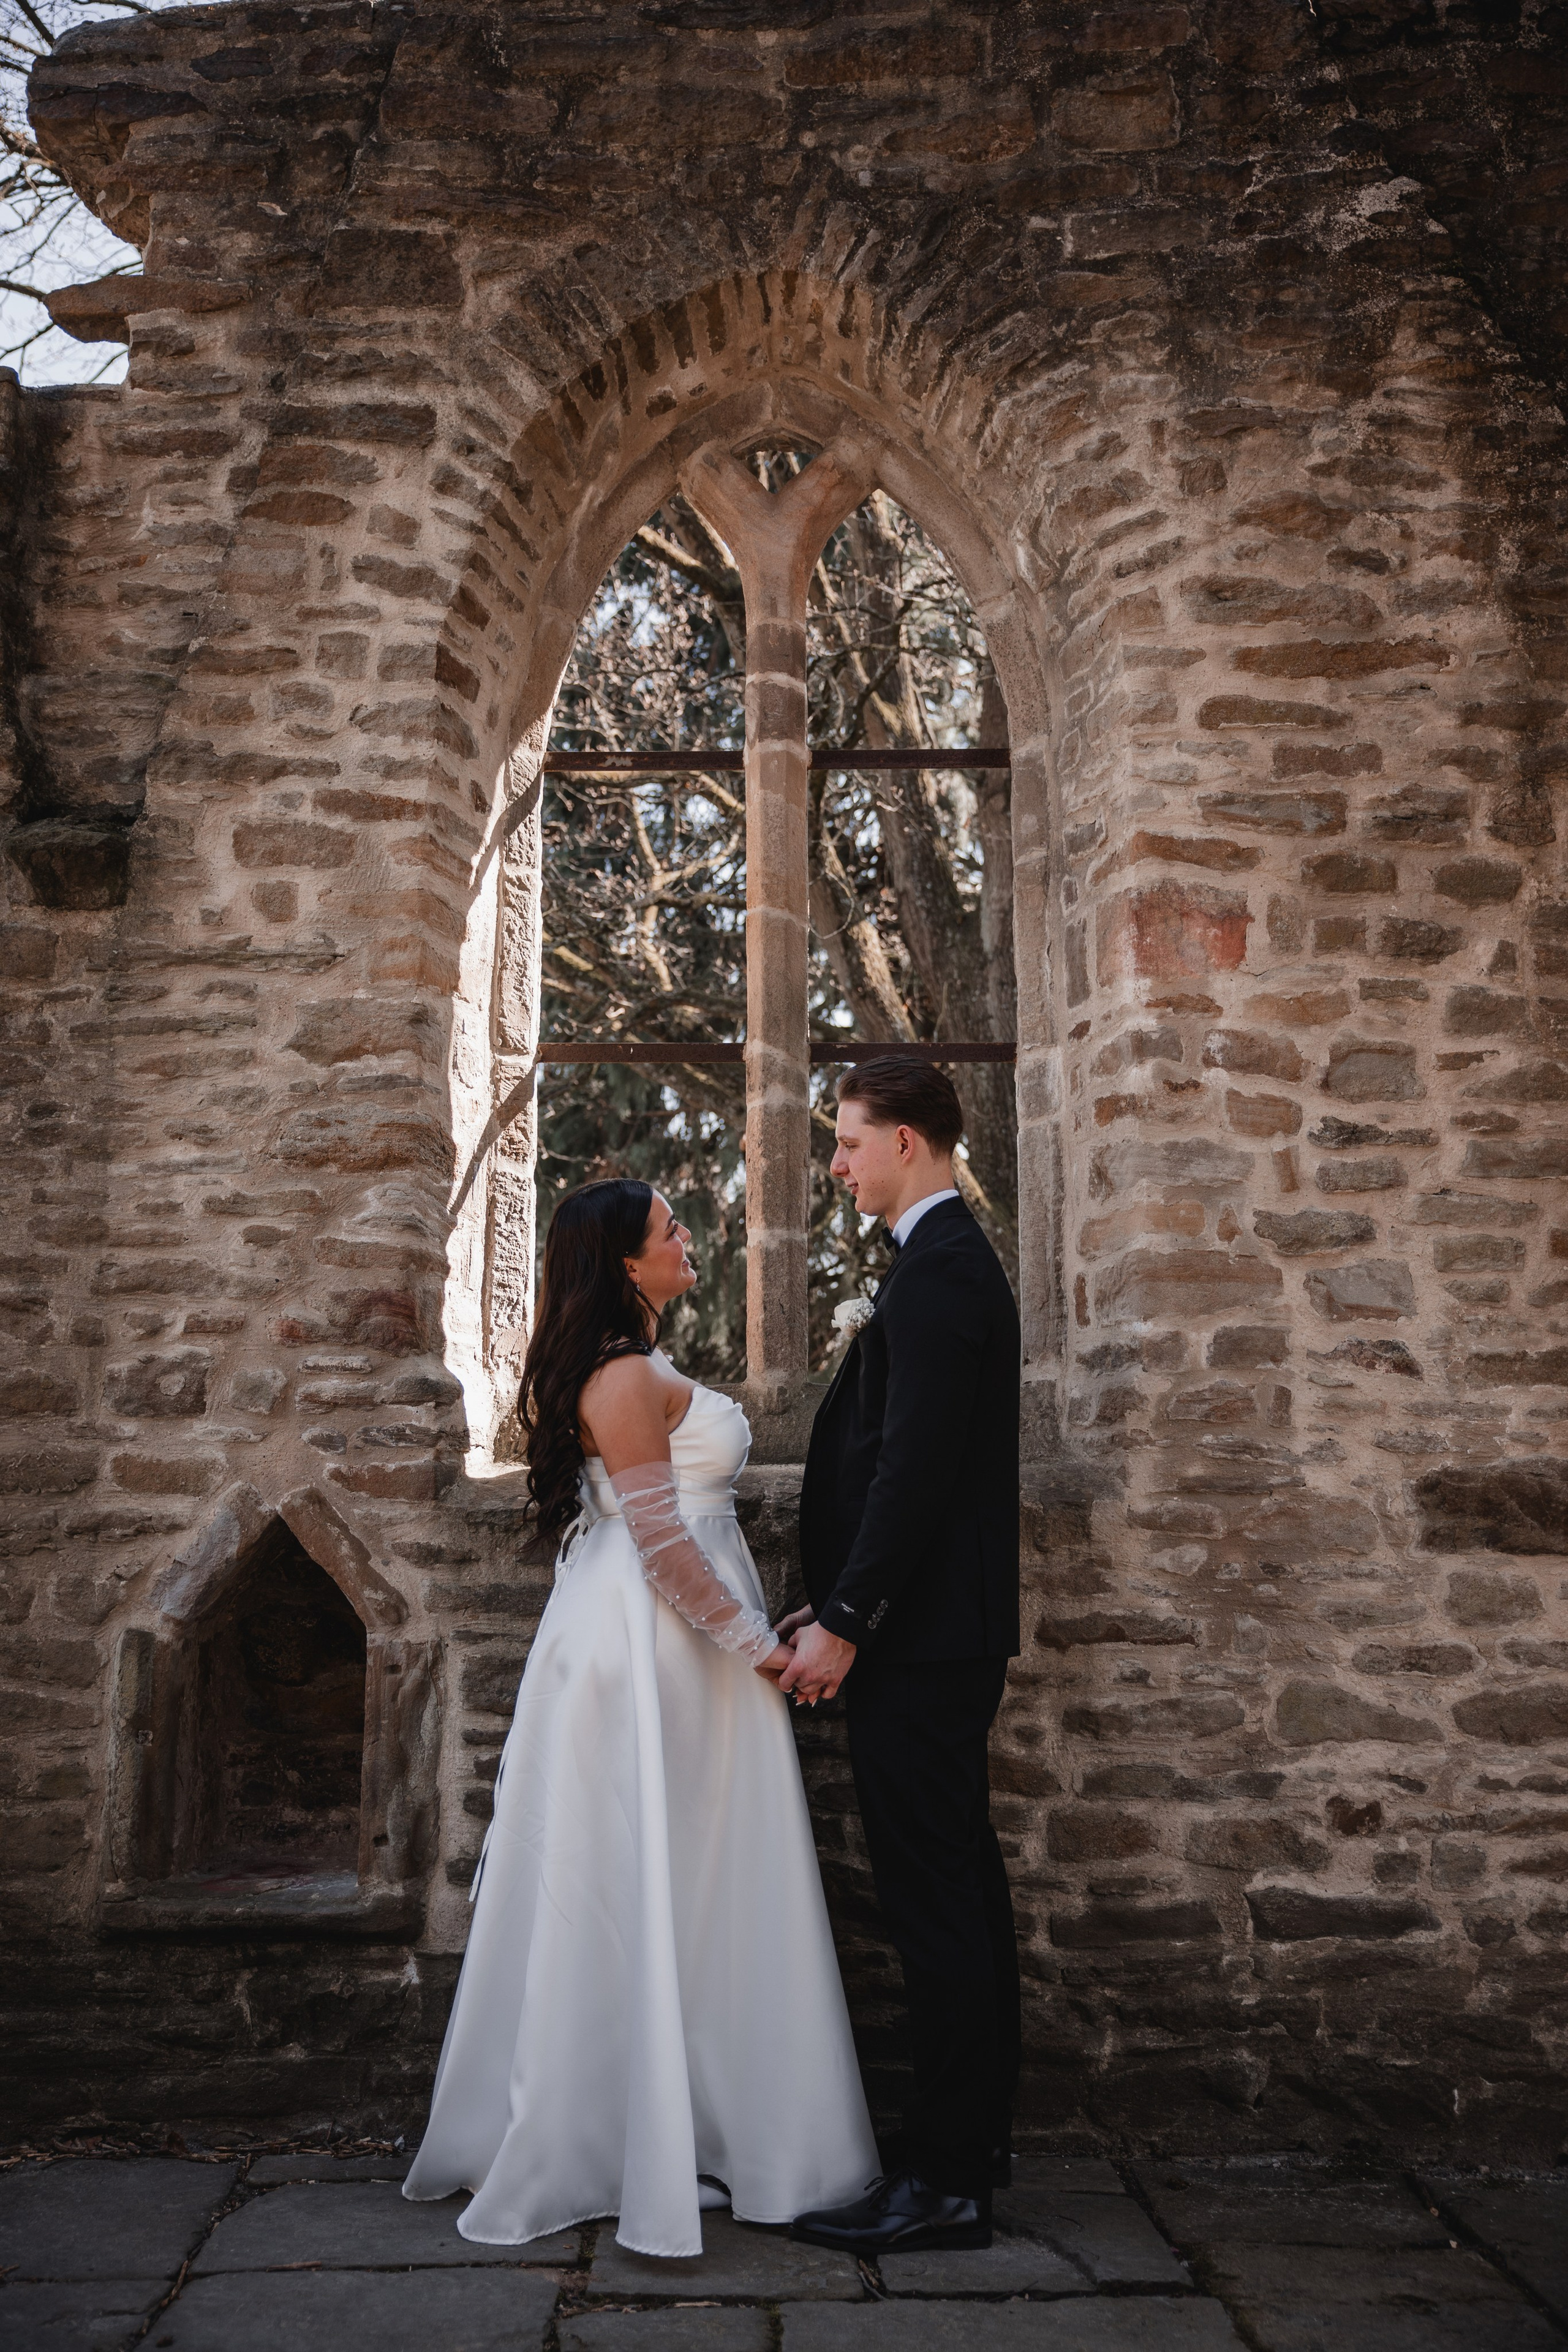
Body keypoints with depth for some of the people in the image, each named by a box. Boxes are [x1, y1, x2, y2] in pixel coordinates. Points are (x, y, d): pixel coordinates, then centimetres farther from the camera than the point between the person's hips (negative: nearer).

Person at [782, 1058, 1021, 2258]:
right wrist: (840, 1604, 16)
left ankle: (946, 2180, 6)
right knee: (962, 1890, 16)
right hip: (946, 1629, 11)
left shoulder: (936, 1267, -15)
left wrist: (844, 1621, -19)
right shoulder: (953, 1258, 17)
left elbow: (916, 1465, -23)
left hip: (920, 1635, -11)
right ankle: (975, 2135, 27)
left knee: (934, 1901, -3)